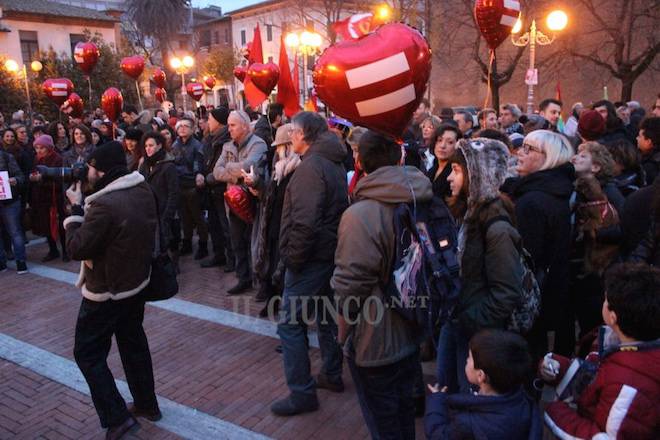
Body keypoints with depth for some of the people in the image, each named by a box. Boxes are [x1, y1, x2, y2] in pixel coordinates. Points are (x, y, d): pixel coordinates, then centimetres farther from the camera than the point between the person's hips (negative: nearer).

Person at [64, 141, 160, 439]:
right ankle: (147, 404, 33)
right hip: (136, 282, 8)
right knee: (134, 343, 21)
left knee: (88, 353, 9)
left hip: (105, 292, -8)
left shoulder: (104, 205, -30)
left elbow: (77, 249, -21)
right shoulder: (143, 190, -3)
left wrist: (76, 208, -11)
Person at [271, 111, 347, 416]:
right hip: (330, 252, 10)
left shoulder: (311, 166, -20)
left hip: (311, 257, -10)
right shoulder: (334, 163, 11)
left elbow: (304, 221, -28)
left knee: (290, 323, -1)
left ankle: (302, 394, 7)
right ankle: (332, 375, 35)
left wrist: (293, 257, -17)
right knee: (326, 314, 20)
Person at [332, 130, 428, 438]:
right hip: (412, 330, 7)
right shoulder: (424, 203, -3)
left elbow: (350, 285, -24)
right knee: (404, 407, 27)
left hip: (375, 340, -7)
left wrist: (344, 331, -5)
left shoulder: (359, 215, -27)